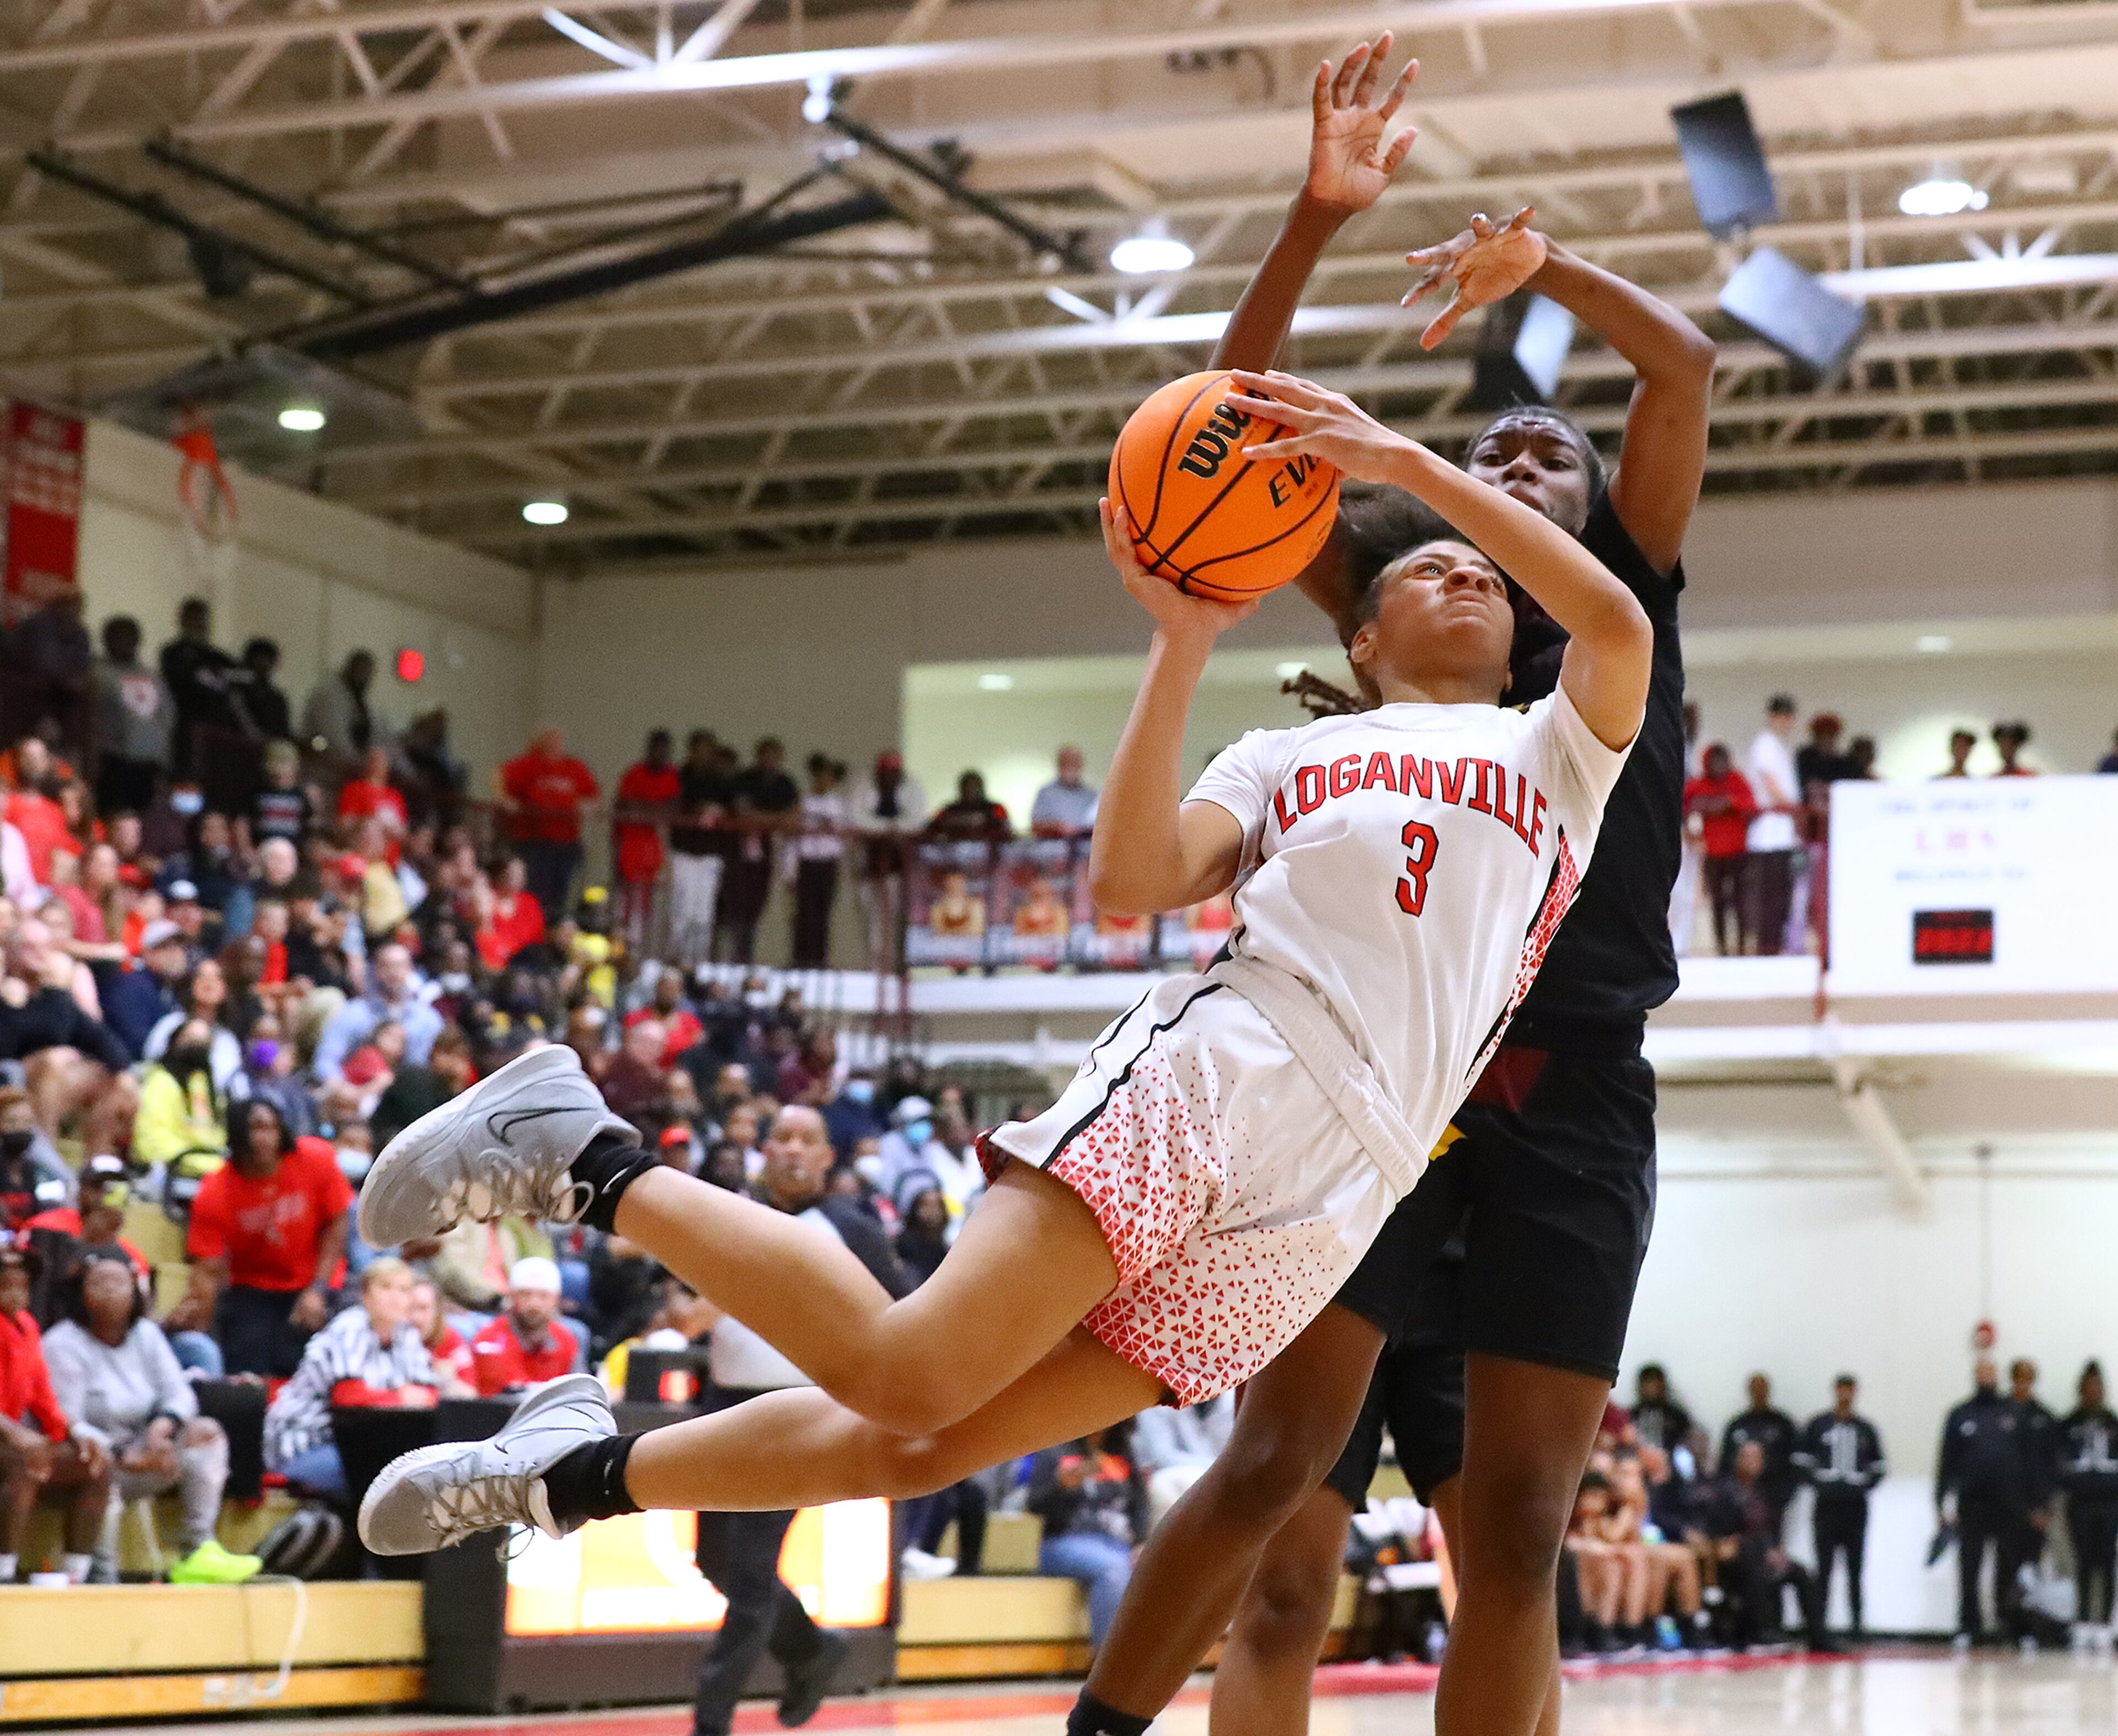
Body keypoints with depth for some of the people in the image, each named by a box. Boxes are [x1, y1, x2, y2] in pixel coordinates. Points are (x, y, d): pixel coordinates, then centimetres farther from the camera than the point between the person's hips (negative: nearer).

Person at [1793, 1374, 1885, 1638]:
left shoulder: (1865, 1429, 9)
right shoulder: (1818, 1425, 4)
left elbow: (1879, 1467, 15)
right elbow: (1802, 1460, 6)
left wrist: (1866, 1486, 3)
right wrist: (1818, 1484, -2)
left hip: (1856, 1507, 1)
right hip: (1827, 1507, -1)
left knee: (1855, 1567, 3)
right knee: (1825, 1567, -1)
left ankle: (1858, 1623, 6)